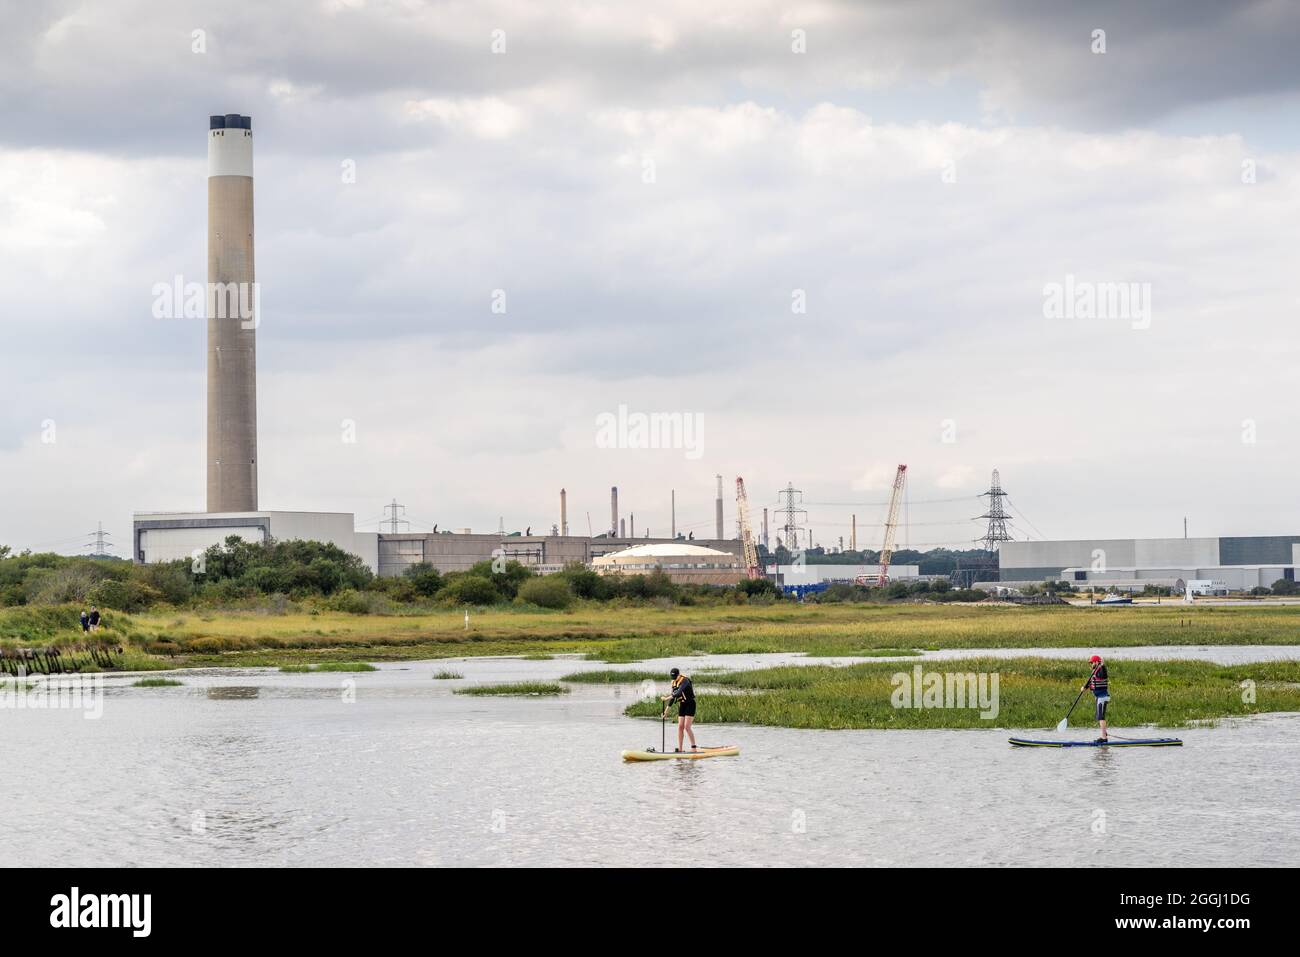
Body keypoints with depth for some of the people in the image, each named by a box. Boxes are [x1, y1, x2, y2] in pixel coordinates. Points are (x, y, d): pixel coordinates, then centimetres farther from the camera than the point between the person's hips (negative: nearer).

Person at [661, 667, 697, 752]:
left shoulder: (685, 681, -18)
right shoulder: (674, 683, 7)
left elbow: (679, 693, -31)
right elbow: (673, 696, 14)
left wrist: (667, 698, -35)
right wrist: (666, 710, 13)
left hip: (690, 704, -8)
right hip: (682, 705, 8)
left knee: (687, 727, -15)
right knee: (680, 727, 1)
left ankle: (694, 747, -9)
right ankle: (679, 749, 2)